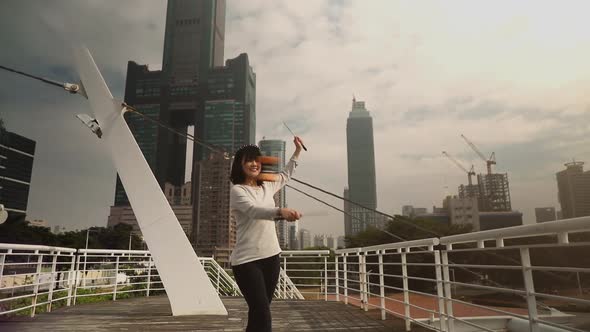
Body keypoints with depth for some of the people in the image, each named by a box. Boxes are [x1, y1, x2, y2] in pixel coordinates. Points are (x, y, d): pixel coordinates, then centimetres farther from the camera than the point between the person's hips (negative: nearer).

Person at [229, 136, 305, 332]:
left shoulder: (266, 187, 11)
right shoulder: (237, 191, -9)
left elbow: (285, 176, 32)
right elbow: (254, 210, -28)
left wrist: (297, 151, 31)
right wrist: (281, 211, -45)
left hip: (271, 257, 7)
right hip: (247, 260, -7)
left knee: (258, 313, 15)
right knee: (263, 316, -15)